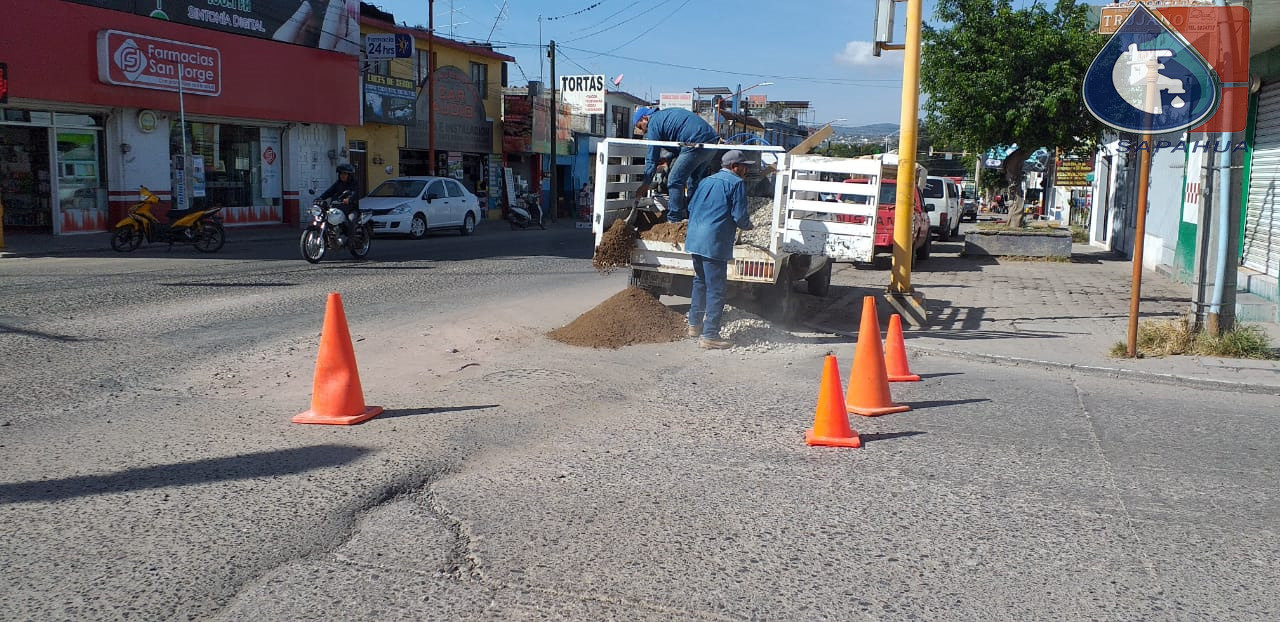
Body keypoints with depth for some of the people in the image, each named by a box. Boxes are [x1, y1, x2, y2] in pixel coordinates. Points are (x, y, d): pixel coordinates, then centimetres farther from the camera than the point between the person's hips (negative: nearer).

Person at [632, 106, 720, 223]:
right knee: (693, 180, 21)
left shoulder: (654, 123, 1)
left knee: (675, 181, -1)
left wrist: (645, 184, 8)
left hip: (697, 144, -9)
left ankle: (674, 221, 0)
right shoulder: (666, 114, 27)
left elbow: (652, 158, 2)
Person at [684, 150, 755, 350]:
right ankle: (709, 336, -6)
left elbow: (691, 207, 22)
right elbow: (740, 216, -11)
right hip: (715, 243, -8)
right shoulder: (736, 183, -5)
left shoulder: (706, 181, 19)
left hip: (695, 239, 8)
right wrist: (748, 225, 10)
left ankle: (695, 324, 34)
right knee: (715, 288, -5)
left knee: (700, 281, 24)